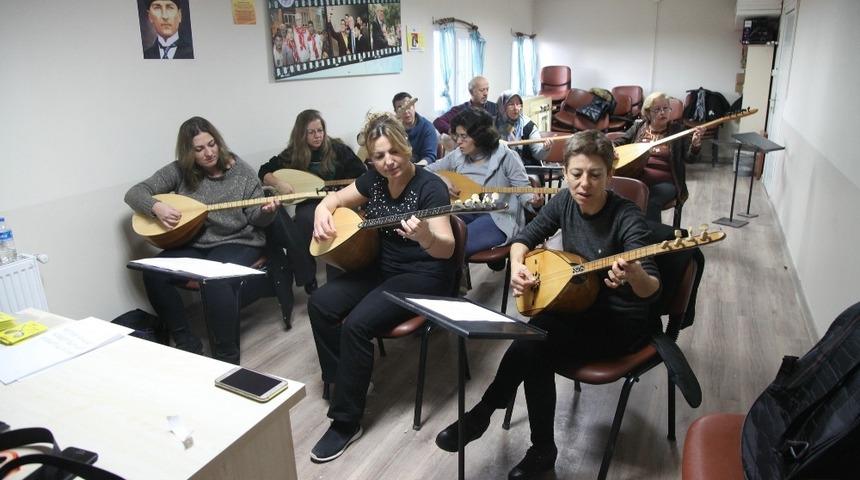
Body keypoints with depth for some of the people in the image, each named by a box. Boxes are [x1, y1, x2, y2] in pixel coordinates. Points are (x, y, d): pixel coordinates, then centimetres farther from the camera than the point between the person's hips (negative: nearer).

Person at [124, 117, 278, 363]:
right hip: (193, 244, 4)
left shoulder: (241, 171, -3)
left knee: (217, 280, -34)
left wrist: (266, 211, -25)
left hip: (238, 242, -3)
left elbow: (256, 219, -2)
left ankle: (227, 356, -17)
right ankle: (186, 342, -2)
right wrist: (156, 206, -20)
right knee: (153, 274, -21)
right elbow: (134, 193, 1)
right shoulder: (179, 171, 1)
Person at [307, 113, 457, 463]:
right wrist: (322, 214, -8)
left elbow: (446, 249, -27)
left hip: (424, 276, -7)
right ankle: (342, 380, 8)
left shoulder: (430, 187, -19)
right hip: (382, 267, 7)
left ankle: (346, 421, -8)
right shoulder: (374, 180, 1)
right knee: (320, 303, -9)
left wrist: (425, 237, -49)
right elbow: (334, 199, 15)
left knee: (355, 324, -25)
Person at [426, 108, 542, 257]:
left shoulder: (506, 157, -9)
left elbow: (523, 190, -6)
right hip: (466, 213, 5)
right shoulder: (457, 156, 3)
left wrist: (533, 201, -29)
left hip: (498, 218, -5)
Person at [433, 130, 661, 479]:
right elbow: (524, 239, 7)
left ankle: (480, 415, -2)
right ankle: (542, 450, -4)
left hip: (622, 322, -5)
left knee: (533, 344, -25)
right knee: (534, 348, -23)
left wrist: (635, 276, -51)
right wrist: (517, 267, -13)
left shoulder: (627, 218, -21)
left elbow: (651, 290, -28)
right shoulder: (564, 203, -5)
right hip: (578, 307, 5)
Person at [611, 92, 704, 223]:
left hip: (664, 182, -1)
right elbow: (619, 142, 20)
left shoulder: (677, 130, 8)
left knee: (651, 204, -33)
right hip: (636, 179, 2)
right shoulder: (638, 126, 13)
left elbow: (689, 158, 3)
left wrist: (695, 144, -18)